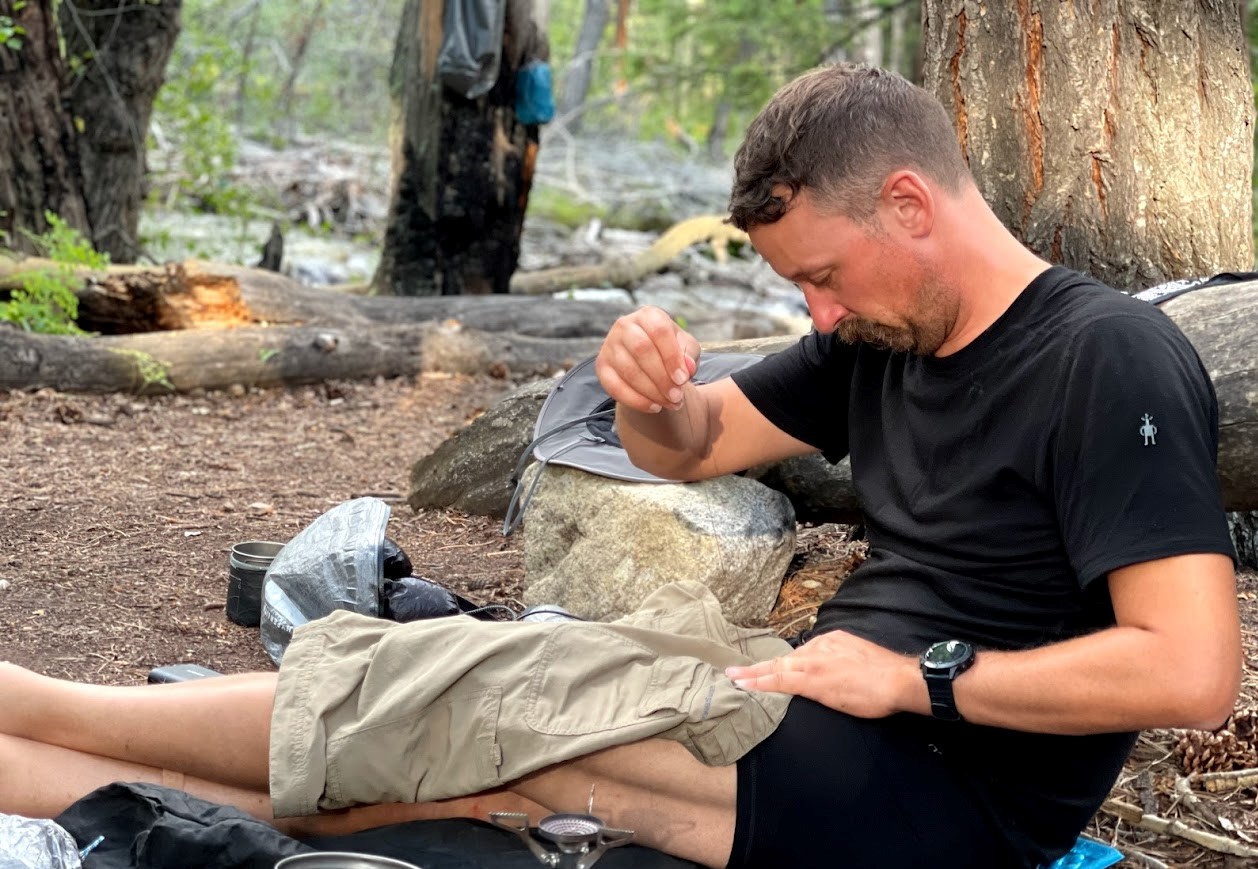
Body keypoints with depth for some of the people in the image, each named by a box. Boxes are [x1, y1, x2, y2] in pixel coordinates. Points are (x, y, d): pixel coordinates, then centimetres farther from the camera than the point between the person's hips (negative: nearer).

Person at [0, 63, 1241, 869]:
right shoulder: (884, 333, 9)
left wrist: (919, 675, -18)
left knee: (482, 698, -10)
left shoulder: (1108, 360, -16)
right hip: (835, 704, 8)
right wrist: (650, 392, -8)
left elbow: (1192, 672, -24)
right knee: (473, 759, -2)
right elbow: (695, 446, 17)